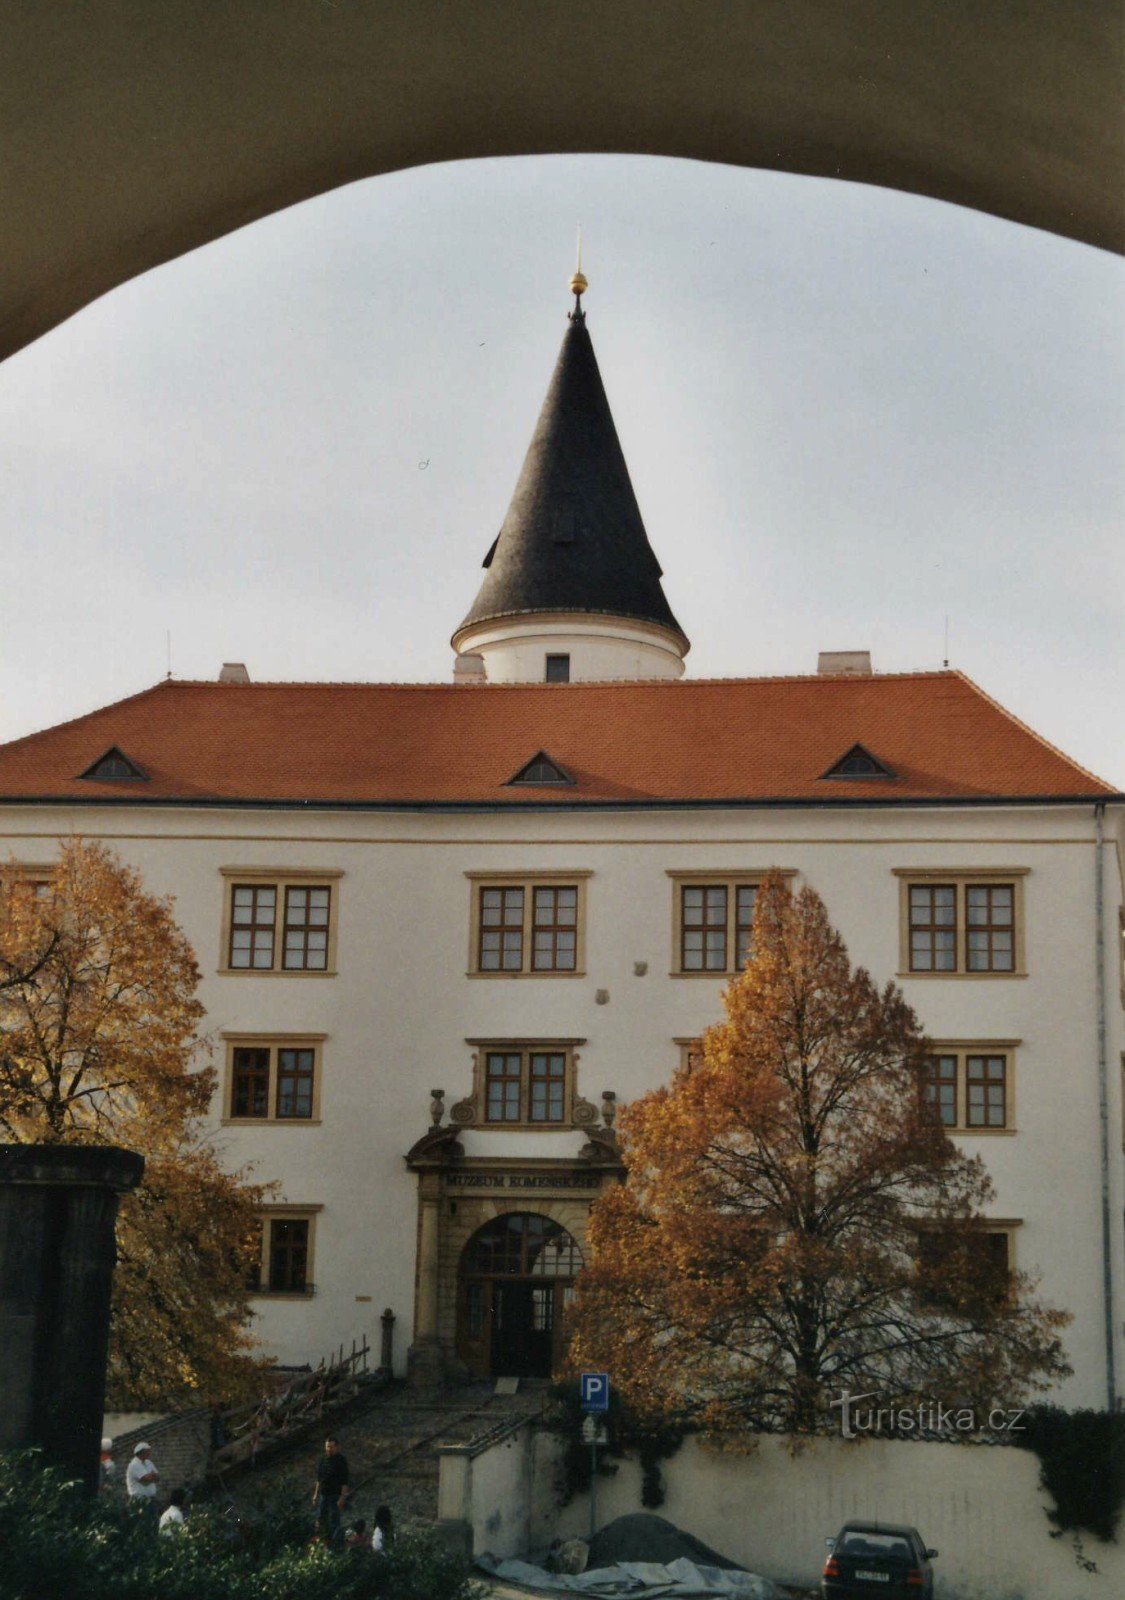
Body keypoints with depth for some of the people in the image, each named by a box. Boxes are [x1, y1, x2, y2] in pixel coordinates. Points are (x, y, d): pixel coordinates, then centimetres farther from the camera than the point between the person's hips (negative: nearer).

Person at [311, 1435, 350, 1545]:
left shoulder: (341, 1460, -13)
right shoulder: (323, 1460, 6)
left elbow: (345, 1482, -14)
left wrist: (342, 1498, -18)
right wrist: (316, 1494, 14)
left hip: (335, 1495, -6)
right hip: (323, 1494, 6)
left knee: (334, 1520, 0)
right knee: (321, 1518, 11)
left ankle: (334, 1543, 11)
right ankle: (325, 1539, 27)